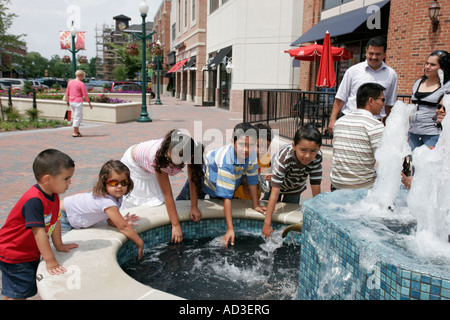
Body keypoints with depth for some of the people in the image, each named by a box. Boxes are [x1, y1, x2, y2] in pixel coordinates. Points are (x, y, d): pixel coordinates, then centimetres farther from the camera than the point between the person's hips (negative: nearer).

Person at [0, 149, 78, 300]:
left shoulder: (53, 196, -3)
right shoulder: (34, 201, -31)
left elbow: (55, 221, 7)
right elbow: (39, 231, -33)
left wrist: (59, 245, 14)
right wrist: (50, 261, -31)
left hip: (31, 253, 9)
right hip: (13, 255, -9)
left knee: (30, 290, 17)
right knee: (16, 295, -1)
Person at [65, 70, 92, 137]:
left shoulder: (70, 82, 6)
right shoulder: (81, 84, -13)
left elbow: (67, 93, 12)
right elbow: (85, 95, -12)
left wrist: (67, 101, 23)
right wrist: (89, 103, -4)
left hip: (71, 102, 7)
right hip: (78, 102, -7)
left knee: (79, 116, 20)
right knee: (77, 117, 1)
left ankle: (77, 130, 19)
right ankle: (75, 133, 5)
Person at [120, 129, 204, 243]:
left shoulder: (189, 154, -35)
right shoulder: (159, 156, -45)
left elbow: (193, 179, -16)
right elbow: (167, 194, -39)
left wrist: (194, 207, -18)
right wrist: (176, 225, -35)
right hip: (134, 164, -4)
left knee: (157, 201, -4)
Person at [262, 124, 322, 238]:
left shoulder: (317, 157, -35)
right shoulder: (283, 158, -45)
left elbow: (316, 190, -28)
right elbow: (274, 194, -46)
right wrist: (267, 224, -46)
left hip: (295, 189, 3)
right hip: (277, 185, -2)